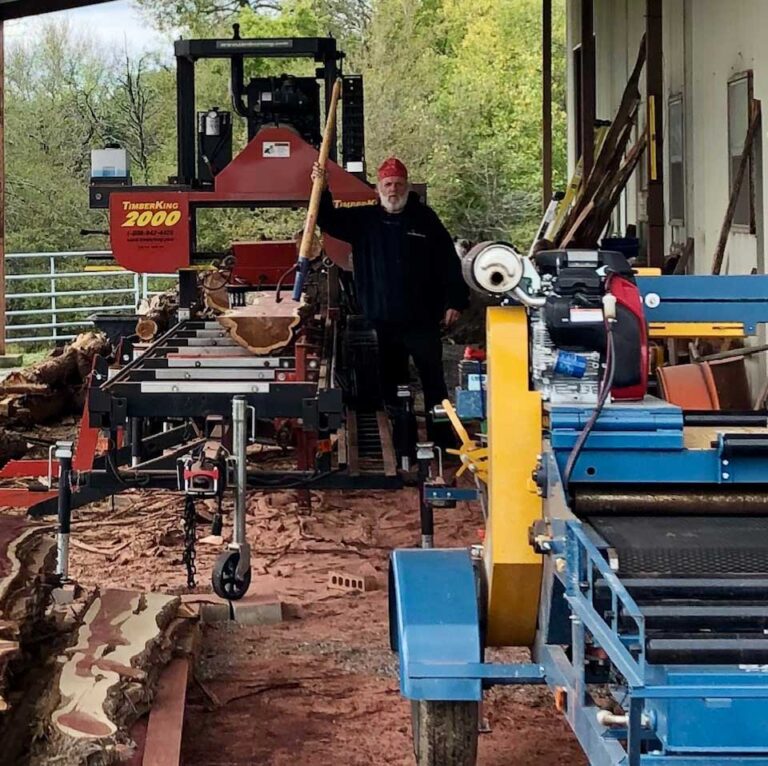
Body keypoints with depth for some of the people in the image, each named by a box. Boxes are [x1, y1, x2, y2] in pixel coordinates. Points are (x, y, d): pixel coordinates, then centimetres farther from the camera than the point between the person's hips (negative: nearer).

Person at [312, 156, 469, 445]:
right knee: (390, 384, 10)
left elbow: (448, 261, 3)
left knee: (433, 382, 0)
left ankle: (441, 439, 6)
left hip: (422, 320, -2)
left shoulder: (425, 218, 2)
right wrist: (322, 191, -15)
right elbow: (329, 221, 2)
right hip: (382, 321, 2)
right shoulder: (364, 220, 7)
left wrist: (455, 301, -2)